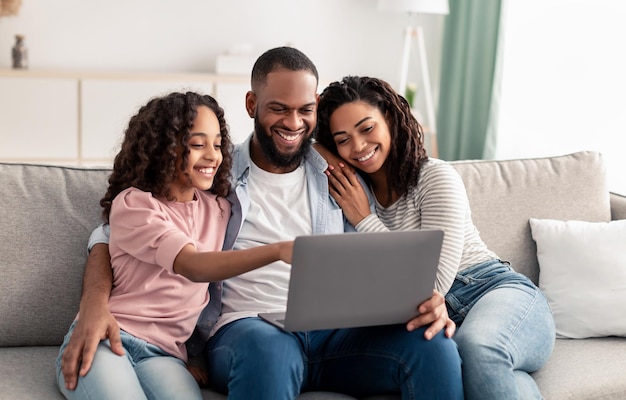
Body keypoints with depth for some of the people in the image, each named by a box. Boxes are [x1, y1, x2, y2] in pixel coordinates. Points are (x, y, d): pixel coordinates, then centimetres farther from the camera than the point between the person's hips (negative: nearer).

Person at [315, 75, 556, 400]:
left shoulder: (436, 177, -5)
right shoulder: (354, 194, 11)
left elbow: (433, 284, -12)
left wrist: (364, 220, -9)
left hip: (498, 291, -3)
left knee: (475, 347, -38)